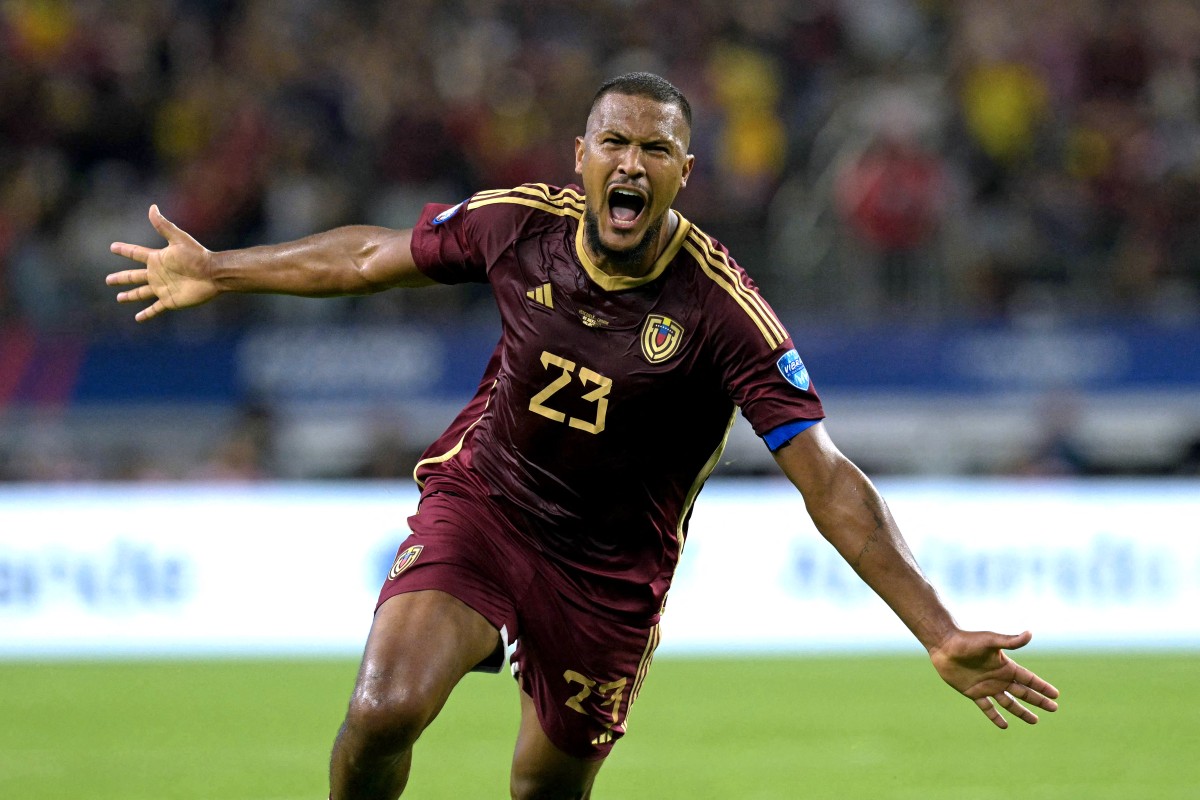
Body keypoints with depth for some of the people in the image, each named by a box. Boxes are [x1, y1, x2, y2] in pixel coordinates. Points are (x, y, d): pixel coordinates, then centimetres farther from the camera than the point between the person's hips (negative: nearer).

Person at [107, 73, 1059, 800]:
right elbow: (374, 255, 9)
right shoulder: (519, 224, -13)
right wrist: (219, 272, 19)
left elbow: (830, 484, -24)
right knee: (384, 712, -22)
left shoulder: (722, 310, -23)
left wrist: (941, 636, -31)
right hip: (479, 501, 1)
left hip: (611, 572, -1)